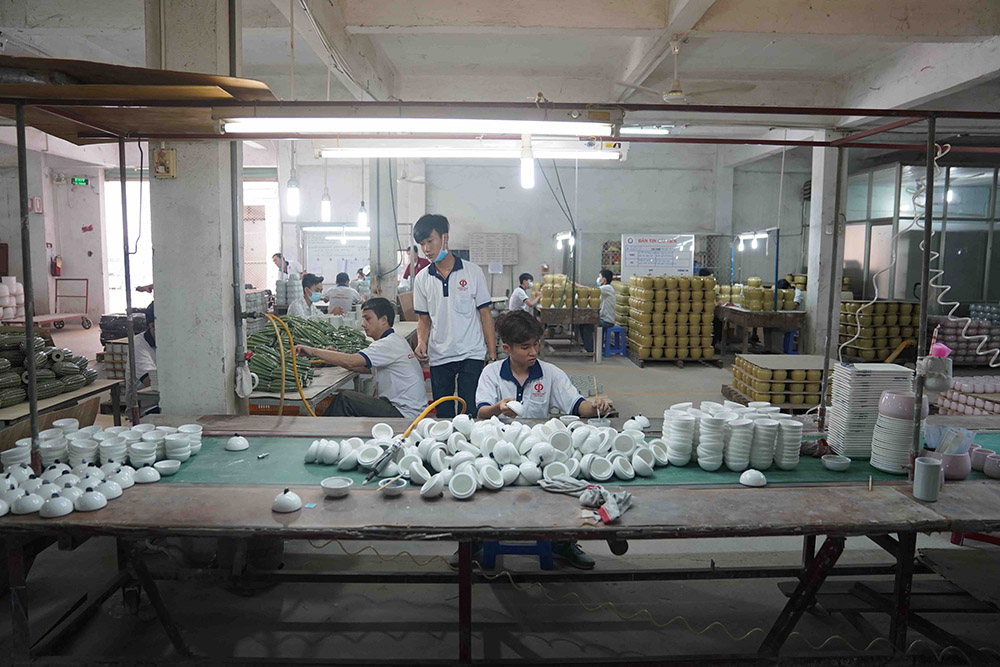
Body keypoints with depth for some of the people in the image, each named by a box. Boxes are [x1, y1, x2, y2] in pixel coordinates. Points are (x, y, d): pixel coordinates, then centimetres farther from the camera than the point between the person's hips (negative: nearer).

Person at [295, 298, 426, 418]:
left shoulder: (389, 344, -17)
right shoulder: (394, 340, 16)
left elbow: (351, 362, -28)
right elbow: (366, 368, 17)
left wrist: (314, 351, -22)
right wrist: (335, 356, 4)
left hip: (405, 414, -10)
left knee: (345, 399, -13)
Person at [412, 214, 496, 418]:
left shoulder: (472, 272, -1)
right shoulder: (422, 279, 6)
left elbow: (485, 314, 1)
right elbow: (423, 319, 12)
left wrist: (492, 355, -3)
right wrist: (421, 342, -9)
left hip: (472, 355, -2)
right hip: (438, 357, 3)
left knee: (472, 413, -4)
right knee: (443, 416, 9)